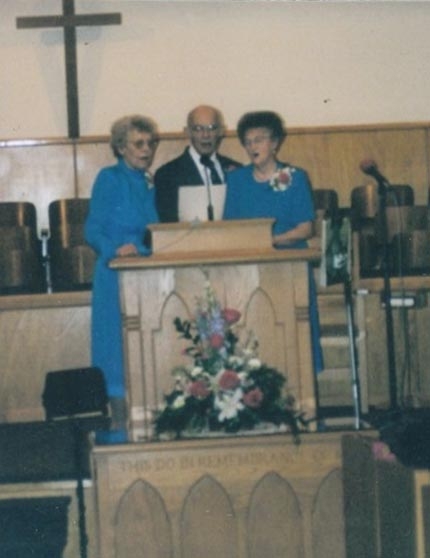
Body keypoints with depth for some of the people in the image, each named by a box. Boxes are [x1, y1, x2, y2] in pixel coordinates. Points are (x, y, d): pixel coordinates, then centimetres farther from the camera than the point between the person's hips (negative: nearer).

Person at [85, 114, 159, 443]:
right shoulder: (109, 179, -3)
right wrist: (116, 249, -26)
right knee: (118, 346, -5)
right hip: (116, 276, -6)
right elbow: (92, 231, -10)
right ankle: (116, 425, -1)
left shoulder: (151, 184, 15)